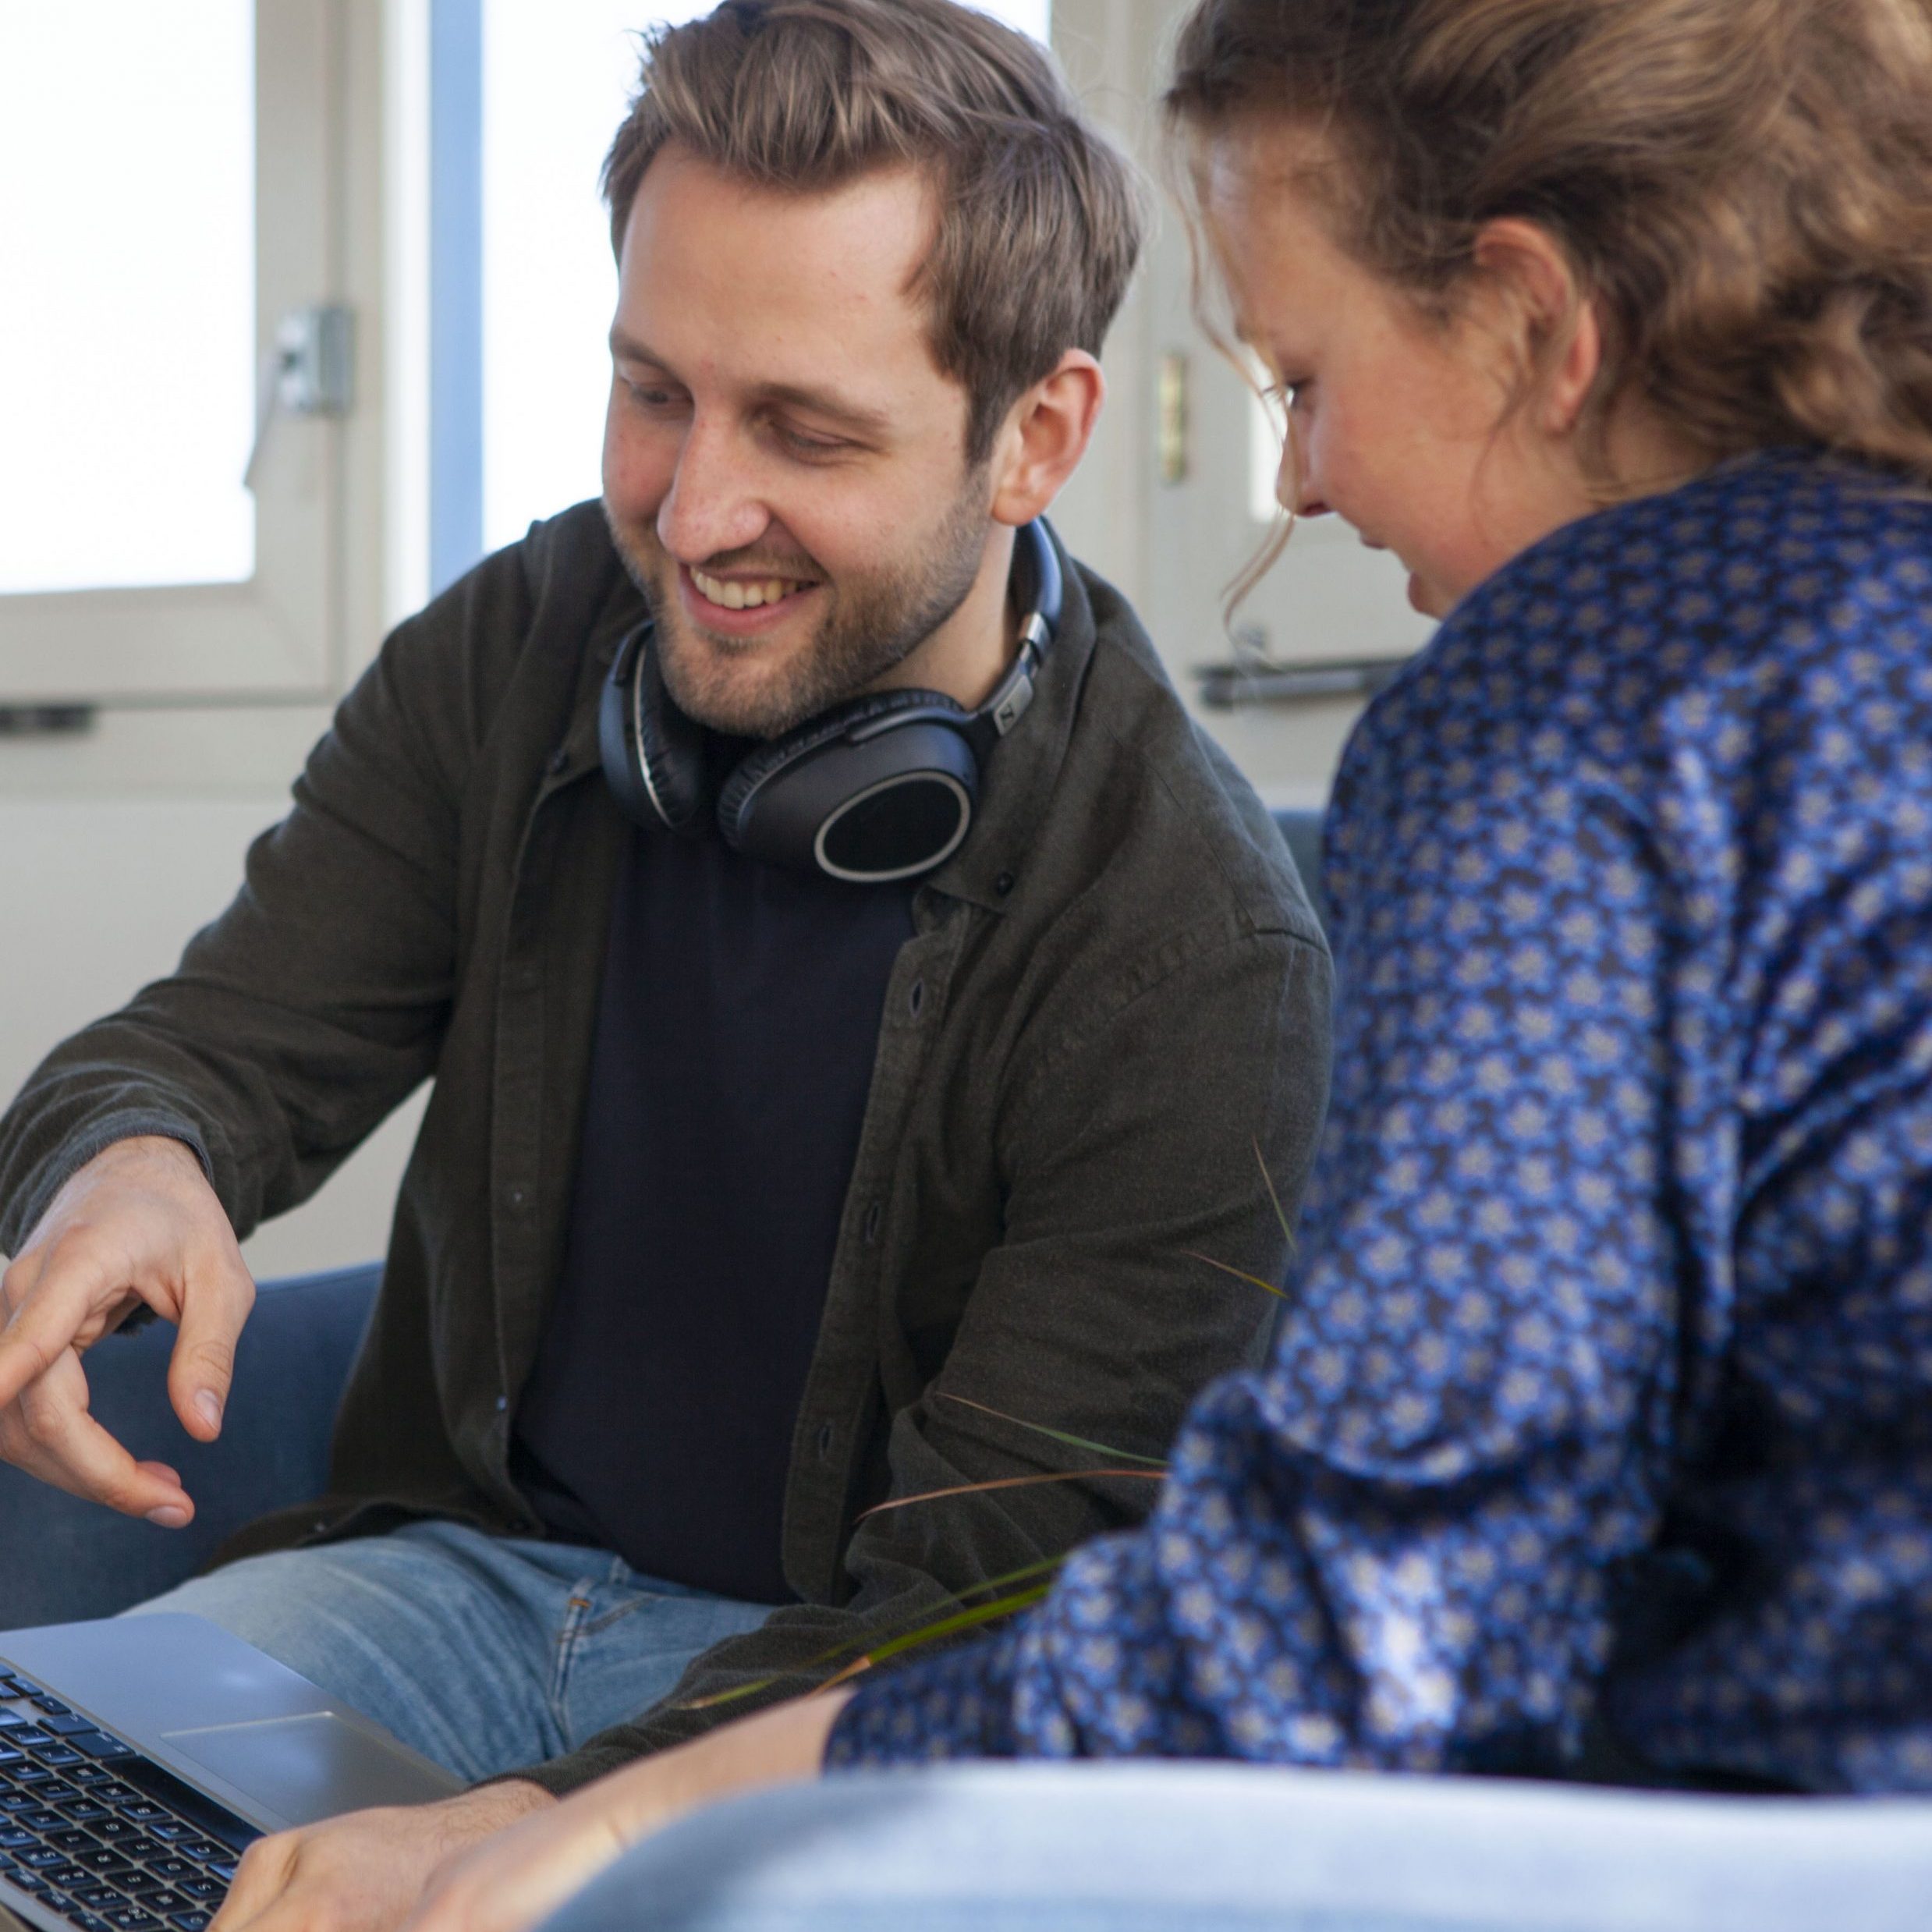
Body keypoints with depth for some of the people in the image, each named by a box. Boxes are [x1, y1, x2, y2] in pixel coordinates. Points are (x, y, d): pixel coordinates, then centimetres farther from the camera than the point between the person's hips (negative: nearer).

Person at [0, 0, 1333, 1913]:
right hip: (468, 1559, 4)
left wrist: (537, 1826, -33)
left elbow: (981, 1618, -19)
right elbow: (221, 1041, 0)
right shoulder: (514, 655, -4)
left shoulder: (1198, 957, -21)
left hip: (831, 1671, -4)